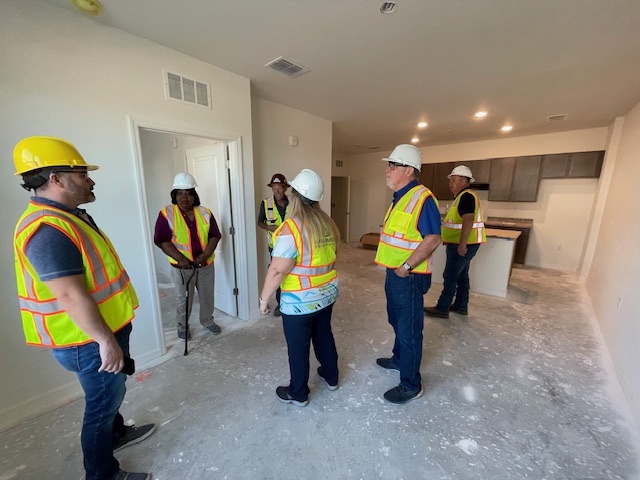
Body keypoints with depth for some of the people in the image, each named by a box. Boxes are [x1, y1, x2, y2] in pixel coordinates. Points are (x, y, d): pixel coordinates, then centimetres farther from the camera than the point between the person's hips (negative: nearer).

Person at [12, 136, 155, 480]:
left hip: (102, 329, 10)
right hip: (88, 341, -10)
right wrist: (106, 341, -22)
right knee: (103, 401, 10)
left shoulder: (69, 216, 8)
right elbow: (71, 297, -29)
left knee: (109, 394, 28)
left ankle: (116, 433, 52)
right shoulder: (48, 229, -26)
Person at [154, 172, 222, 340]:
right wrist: (180, 258, -22)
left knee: (207, 295, 16)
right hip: (181, 266, -2)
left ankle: (207, 320, 39)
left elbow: (215, 235, -2)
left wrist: (205, 254, -16)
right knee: (183, 299, 13)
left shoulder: (205, 213, -1)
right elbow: (162, 241, -12)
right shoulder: (166, 214, -9)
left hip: (206, 263, 3)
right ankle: (182, 326, 36)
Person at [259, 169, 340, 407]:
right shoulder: (327, 222, 0)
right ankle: (331, 377, 46)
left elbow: (277, 270, -24)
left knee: (298, 347, 13)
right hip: (327, 293, 7)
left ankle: (298, 394, 34)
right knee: (324, 335, 26)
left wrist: (264, 298, -11)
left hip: (300, 300, -7)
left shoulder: (291, 228, -24)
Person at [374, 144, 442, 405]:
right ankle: (399, 359, 48)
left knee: (409, 330, 6)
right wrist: (392, 266, 14)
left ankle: (411, 385, 25)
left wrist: (407, 267, -21)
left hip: (409, 277, -10)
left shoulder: (422, 198, -19)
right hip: (394, 274, 10)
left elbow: (433, 239, -25)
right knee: (397, 322, 25)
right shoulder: (399, 198, 11)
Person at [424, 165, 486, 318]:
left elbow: (468, 221, -28)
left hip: (464, 244, -11)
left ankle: (442, 308, 4)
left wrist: (462, 244, -31)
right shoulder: (463, 196, 17)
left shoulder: (467, 196, -16)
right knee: (461, 275, 16)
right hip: (461, 243, 11)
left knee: (450, 276, -5)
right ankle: (461, 306, 27)